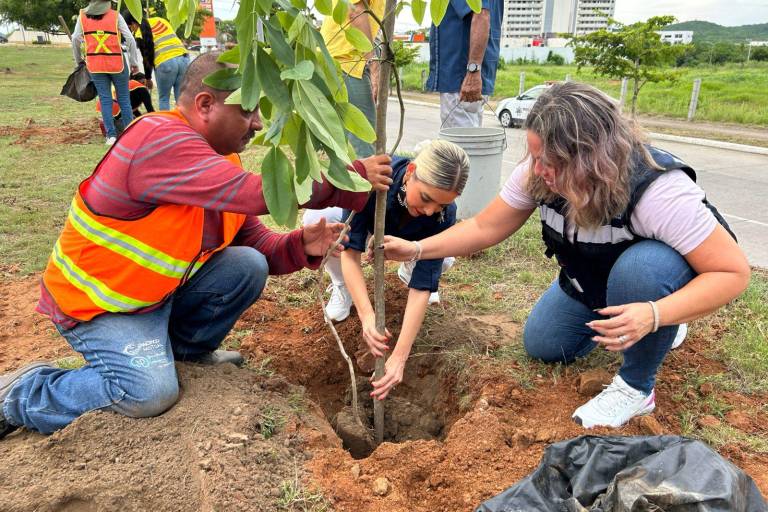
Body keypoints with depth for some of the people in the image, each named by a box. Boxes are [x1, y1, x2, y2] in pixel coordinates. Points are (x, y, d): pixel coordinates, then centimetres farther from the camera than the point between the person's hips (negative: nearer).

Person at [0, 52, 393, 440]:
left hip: (162, 288, 8)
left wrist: (301, 246, -23)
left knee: (249, 266, -11)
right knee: (152, 392, -24)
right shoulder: (159, 139, -29)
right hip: (97, 303, -7)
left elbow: (258, 244, 0)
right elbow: (257, 193, -39)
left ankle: (187, 348, 13)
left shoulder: (222, 158, 0)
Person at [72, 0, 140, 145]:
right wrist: (134, 62, 2)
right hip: (116, 63, -2)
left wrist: (78, 60, 17)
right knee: (124, 98, 8)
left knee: (105, 99, 7)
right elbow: (130, 39, -5)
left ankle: (111, 135, 4)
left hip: (95, 65, 2)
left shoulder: (82, 16, 7)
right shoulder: (115, 15, 0)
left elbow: (75, 39, 4)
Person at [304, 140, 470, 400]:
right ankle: (342, 286, -4)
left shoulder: (443, 215, -36)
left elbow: (422, 287, -37)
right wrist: (367, 315, -54)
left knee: (441, 262, -29)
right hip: (365, 222, -1)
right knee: (316, 218, -33)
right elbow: (350, 250, -41)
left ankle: (408, 270, 9)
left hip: (408, 241, 1)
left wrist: (399, 357, -44)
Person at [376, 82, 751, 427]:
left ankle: (637, 389, -13)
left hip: (658, 275, -5)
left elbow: (734, 272, -34)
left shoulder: (658, 190, -39)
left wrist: (653, 315, -48)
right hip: (591, 282, 6)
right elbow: (485, 227, -15)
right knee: (541, 345, 3)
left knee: (640, 265, -39)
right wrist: (416, 249, -25)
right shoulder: (540, 173, -25)